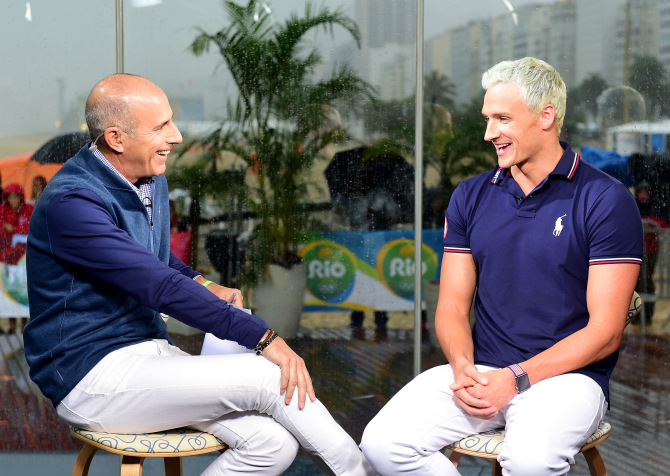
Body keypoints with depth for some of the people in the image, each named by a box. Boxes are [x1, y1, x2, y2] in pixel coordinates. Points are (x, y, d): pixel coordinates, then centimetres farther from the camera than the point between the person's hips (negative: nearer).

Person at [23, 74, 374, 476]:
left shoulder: (151, 179, 9)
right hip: (93, 373, -8)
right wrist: (262, 337, -28)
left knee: (274, 443, -13)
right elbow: (159, 287, -27)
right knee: (269, 378, -20)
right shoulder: (71, 202, -21)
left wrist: (202, 285, 4)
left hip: (151, 350, 9)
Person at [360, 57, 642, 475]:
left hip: (566, 374, -4)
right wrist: (463, 368, -11)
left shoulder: (606, 200, -4)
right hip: (481, 368, 5)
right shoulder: (471, 197, 12)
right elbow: (452, 306, 11)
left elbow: (605, 332, -8)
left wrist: (515, 378, -16)